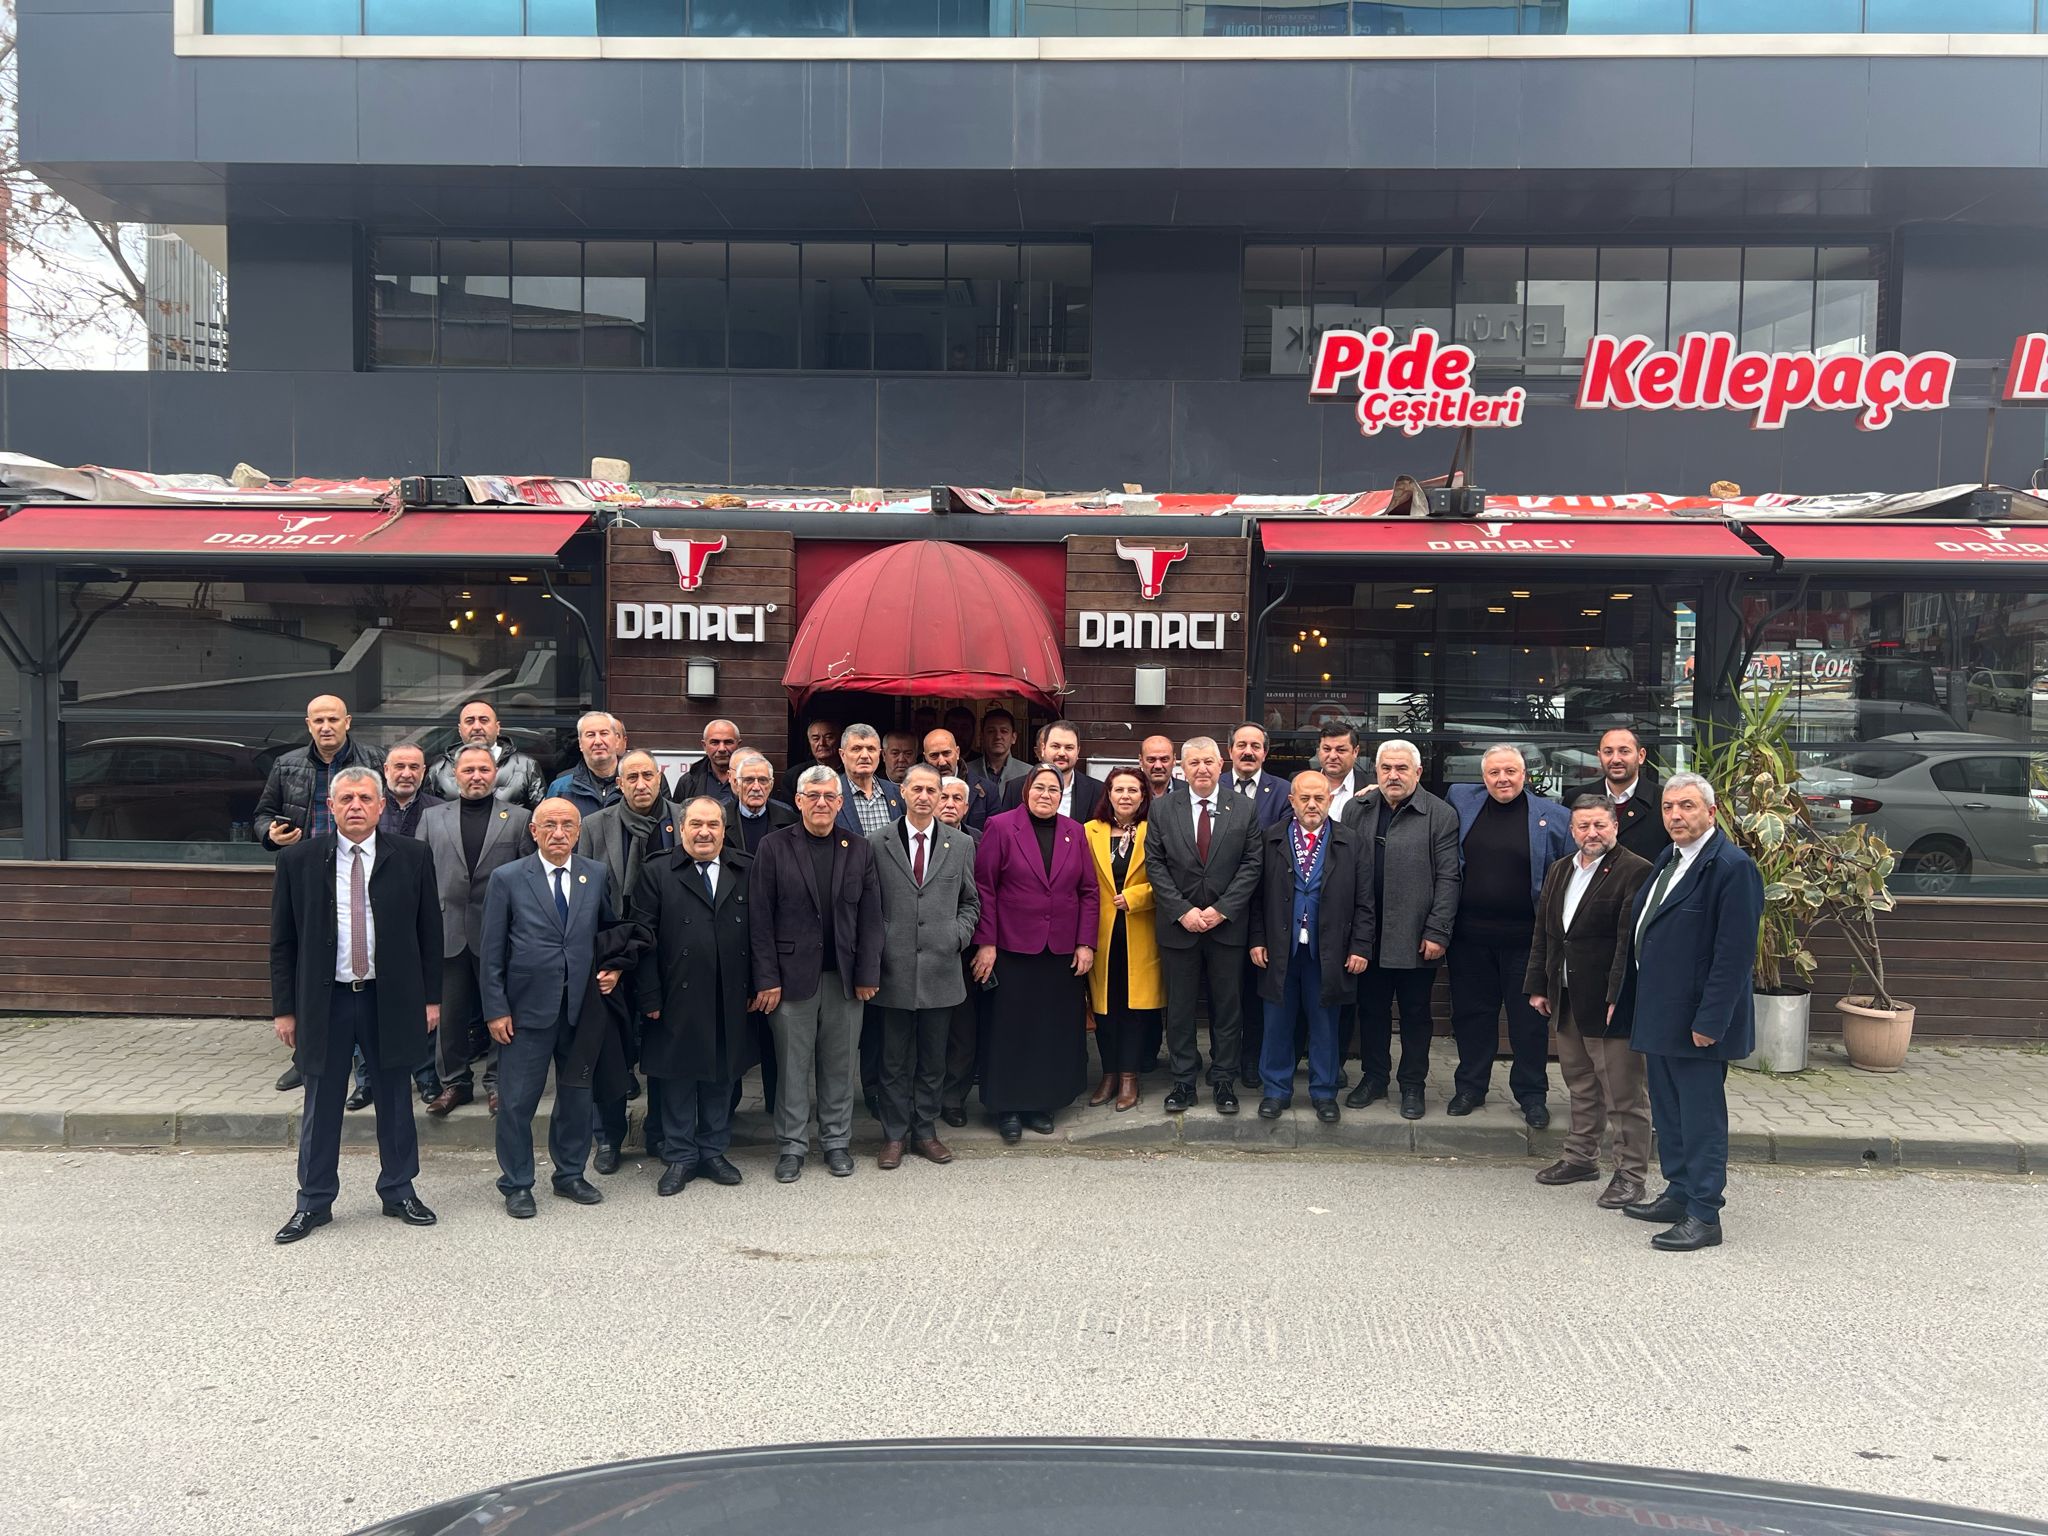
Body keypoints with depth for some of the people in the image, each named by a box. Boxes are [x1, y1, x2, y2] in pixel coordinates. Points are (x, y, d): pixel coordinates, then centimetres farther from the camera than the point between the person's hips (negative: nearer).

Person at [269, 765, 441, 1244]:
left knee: (395, 1100, 11)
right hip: (323, 1001, 0)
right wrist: (284, 1008, 0)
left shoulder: (412, 858, -1)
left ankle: (398, 1191, 26)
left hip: (390, 999, 0)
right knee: (321, 1105, 8)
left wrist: (431, 998, 2)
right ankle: (314, 1202, 22)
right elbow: (283, 940, 2)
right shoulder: (298, 859, -1)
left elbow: (429, 932, 4)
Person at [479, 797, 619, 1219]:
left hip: (582, 1006, 3)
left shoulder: (598, 875, 4)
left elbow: (610, 929, 16)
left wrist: (613, 968, -2)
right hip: (527, 1007, -3)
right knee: (518, 1100, 3)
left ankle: (570, 1174, 29)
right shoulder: (507, 878, -3)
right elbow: (492, 951, -3)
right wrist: (496, 1009, -7)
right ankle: (516, 1184, 18)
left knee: (577, 1094, 13)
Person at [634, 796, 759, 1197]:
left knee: (723, 1076, 11)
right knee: (677, 1078, 6)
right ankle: (679, 1157, 19)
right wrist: (650, 997, -8)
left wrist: (758, 987, 1)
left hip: (731, 1002, 2)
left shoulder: (748, 873, 6)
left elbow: (759, 934, 6)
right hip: (678, 1001, -2)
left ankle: (714, 1151, 26)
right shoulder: (656, 873, 0)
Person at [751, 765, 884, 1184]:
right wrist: (767, 978, -9)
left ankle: (837, 1141, 23)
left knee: (840, 1064, 9)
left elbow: (870, 915, 5)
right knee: (792, 1065, 5)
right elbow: (761, 918, -3)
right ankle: (791, 1146, 17)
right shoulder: (774, 847, 0)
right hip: (793, 973, -2)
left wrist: (868, 974, -2)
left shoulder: (859, 848, 6)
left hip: (845, 975, 2)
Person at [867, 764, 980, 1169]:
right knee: (894, 1060, 6)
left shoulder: (961, 845, 7)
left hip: (941, 968, 2)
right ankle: (895, 1135, 18)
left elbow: (970, 902, 13)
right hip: (894, 969, -1)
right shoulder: (877, 843, 2)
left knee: (933, 1059, 10)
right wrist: (875, 949, -4)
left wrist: (959, 936, -2)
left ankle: (925, 1131, 23)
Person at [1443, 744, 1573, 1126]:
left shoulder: (1553, 816, -1)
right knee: (1471, 1015, 12)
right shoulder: (1461, 802, 4)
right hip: (1470, 936, 2)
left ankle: (1532, 1095, 21)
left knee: (1529, 1019, 7)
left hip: (1525, 937, -2)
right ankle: (1470, 1087, 26)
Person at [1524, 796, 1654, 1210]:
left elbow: (1630, 941, -18)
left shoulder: (1634, 872, -12)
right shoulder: (1559, 871, 13)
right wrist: (1538, 986, 12)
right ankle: (1581, 1157, 32)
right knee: (1580, 1086, 20)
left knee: (1624, 1093, 0)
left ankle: (1630, 1173, 9)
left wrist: (1618, 997, -22)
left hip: (1610, 1003, -8)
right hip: (1566, 1000, 8)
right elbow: (1543, 934, 17)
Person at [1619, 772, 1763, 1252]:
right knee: (1668, 1113, 19)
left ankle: (1704, 1216, 10)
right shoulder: (1667, 860, 12)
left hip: (1696, 1021, -9)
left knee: (1701, 1117, 1)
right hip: (1659, 1014, 9)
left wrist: (1709, 1021, -22)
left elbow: (1735, 954, -21)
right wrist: (1636, 1004, 15)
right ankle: (1679, 1195, 32)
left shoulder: (1732, 867, -17)